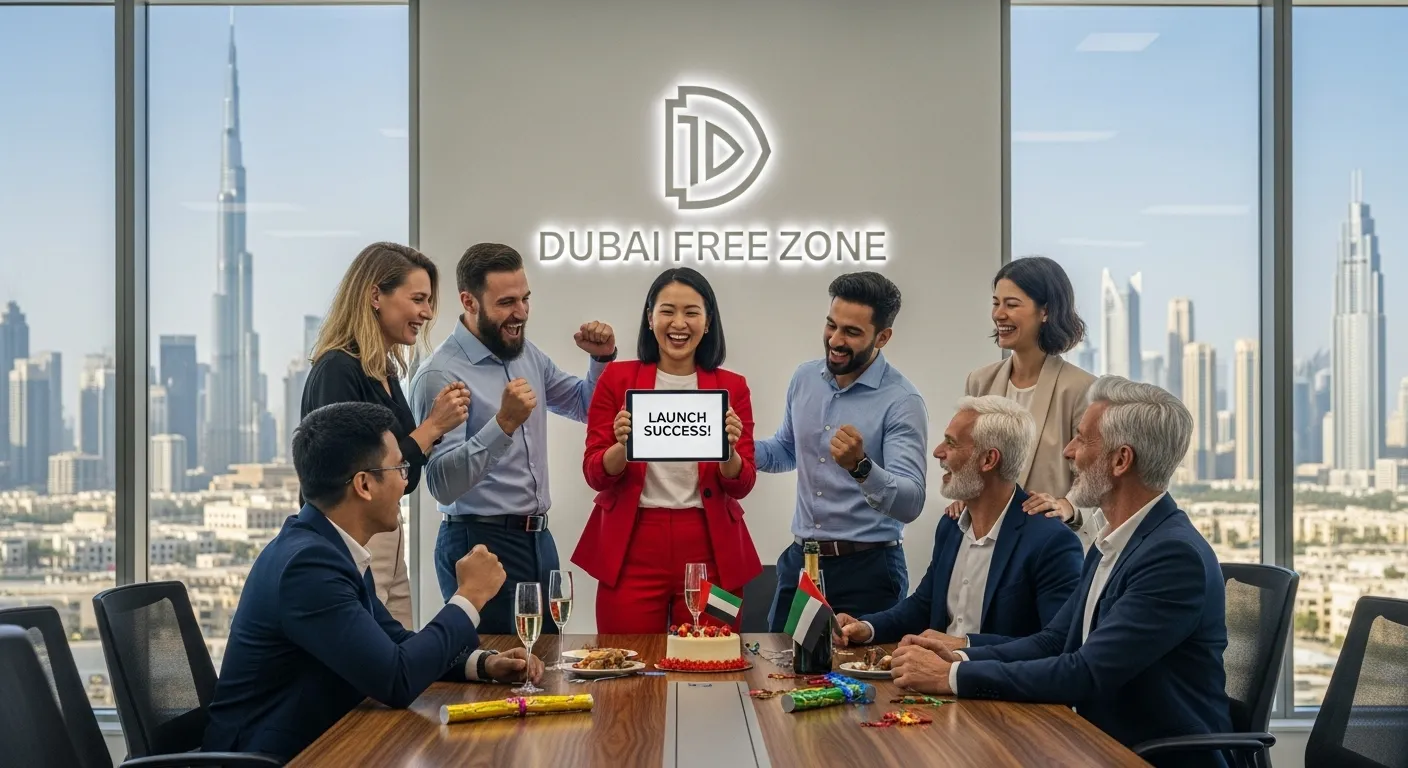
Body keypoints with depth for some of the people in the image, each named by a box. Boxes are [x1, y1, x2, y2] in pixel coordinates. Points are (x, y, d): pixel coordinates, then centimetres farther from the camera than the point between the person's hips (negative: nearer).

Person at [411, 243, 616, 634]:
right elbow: (443, 484, -22)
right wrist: (504, 423, -31)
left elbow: (585, 405, 23)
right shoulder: (441, 375, -16)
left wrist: (603, 358, 4)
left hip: (538, 538, 7)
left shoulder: (526, 353, 8)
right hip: (481, 543, -7)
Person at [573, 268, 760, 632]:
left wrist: (729, 449, -18)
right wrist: (623, 445, -19)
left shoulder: (732, 386, 5)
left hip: (709, 550, 1)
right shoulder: (617, 378, 3)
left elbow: (741, 485, 2)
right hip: (631, 549, -1)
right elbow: (595, 475, 1)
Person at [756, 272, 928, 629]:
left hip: (867, 570, -6)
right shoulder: (805, 378, 3)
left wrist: (861, 466, -41)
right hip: (800, 559, 6)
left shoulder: (901, 402, -16)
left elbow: (910, 503, -24)